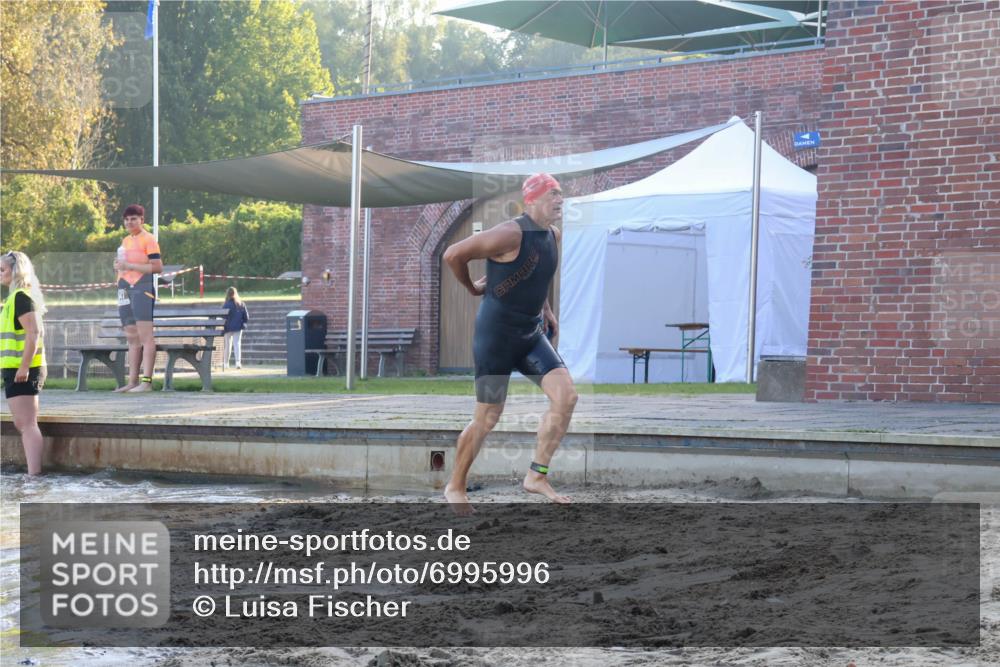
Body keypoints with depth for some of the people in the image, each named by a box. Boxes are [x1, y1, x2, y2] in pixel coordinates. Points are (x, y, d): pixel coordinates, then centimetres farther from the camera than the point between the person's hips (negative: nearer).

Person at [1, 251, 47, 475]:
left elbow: (33, 333, -23)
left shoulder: (21, 297, -14)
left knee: (27, 424, -13)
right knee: (23, 425, 14)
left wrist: (24, 367, -26)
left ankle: (34, 475, -16)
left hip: (21, 370, -10)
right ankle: (33, 473, 17)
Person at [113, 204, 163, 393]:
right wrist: (118, 266, 9)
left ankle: (146, 381, -14)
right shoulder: (126, 240, 20)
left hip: (142, 289, -8)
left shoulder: (148, 239, -5)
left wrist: (129, 265, -15)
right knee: (131, 338, 9)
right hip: (126, 290, 9)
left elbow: (157, 267, -13)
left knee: (145, 336, -11)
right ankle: (132, 381, 11)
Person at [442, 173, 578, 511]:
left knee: (566, 397, -10)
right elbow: (453, 254, -18)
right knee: (487, 418, 0)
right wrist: (473, 288, -1)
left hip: (531, 333, 7)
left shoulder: (553, 236, 6)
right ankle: (455, 487, 19)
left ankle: (536, 477, -1)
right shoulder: (512, 233, -20)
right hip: (495, 335, -7)